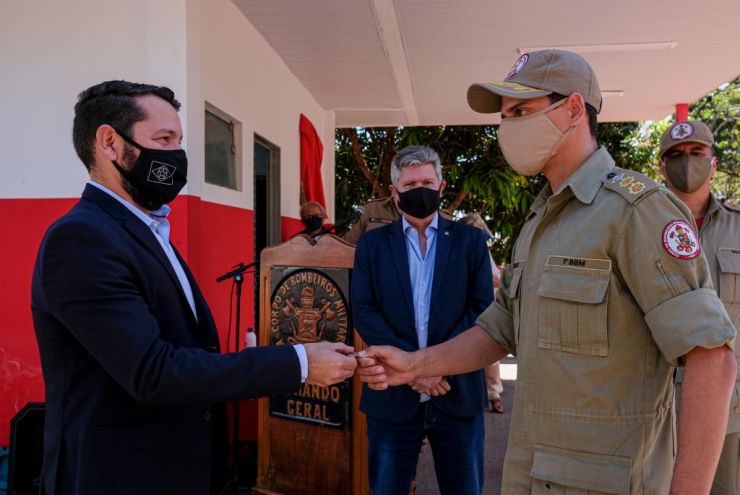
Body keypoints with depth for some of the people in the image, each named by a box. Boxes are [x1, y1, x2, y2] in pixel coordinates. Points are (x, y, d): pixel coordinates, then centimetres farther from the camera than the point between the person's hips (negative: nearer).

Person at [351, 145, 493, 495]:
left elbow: (483, 309, -2)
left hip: (457, 391, 0)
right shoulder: (372, 243, 6)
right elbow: (363, 311, -2)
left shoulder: (470, 240, 6)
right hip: (393, 393, 0)